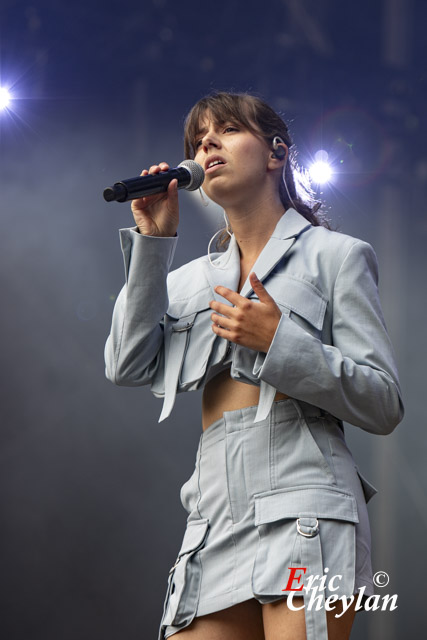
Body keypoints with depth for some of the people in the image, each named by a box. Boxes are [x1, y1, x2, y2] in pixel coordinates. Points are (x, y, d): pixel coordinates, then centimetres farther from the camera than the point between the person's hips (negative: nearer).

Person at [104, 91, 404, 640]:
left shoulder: (334, 255, 9)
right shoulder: (193, 279, 22)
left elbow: (384, 406, 2)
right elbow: (127, 367, 6)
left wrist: (278, 342, -11)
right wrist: (152, 242, 5)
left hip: (301, 506, -4)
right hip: (215, 517, 5)